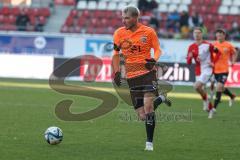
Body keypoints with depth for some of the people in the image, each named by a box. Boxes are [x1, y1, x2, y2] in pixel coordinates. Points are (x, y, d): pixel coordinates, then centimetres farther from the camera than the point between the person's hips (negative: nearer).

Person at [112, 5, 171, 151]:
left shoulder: (148, 32, -4)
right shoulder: (119, 33, 3)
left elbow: (158, 49, 4)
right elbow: (116, 54, 15)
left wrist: (154, 60, -17)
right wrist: (117, 72, 6)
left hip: (148, 72, -3)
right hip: (132, 76, 3)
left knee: (148, 107, -21)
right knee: (143, 116, -1)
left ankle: (149, 143, -9)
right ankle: (161, 99, 30)